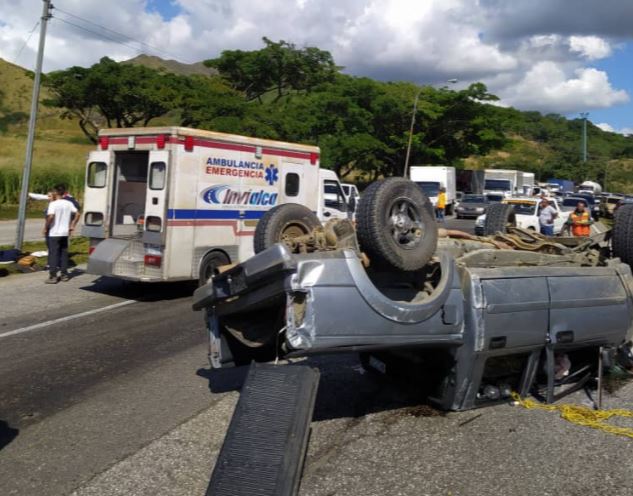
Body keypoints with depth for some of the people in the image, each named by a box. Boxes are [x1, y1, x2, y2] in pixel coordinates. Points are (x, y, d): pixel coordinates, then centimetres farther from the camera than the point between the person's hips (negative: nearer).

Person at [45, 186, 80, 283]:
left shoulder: (53, 204, -12)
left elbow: (51, 216, -23)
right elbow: (77, 214, 6)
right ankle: (64, 274, 16)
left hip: (54, 233, -5)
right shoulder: (69, 203, 5)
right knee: (64, 254, 13)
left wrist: (46, 227, -10)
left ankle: (53, 276, -2)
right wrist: (72, 226, 12)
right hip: (65, 233, 5)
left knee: (53, 254, -1)